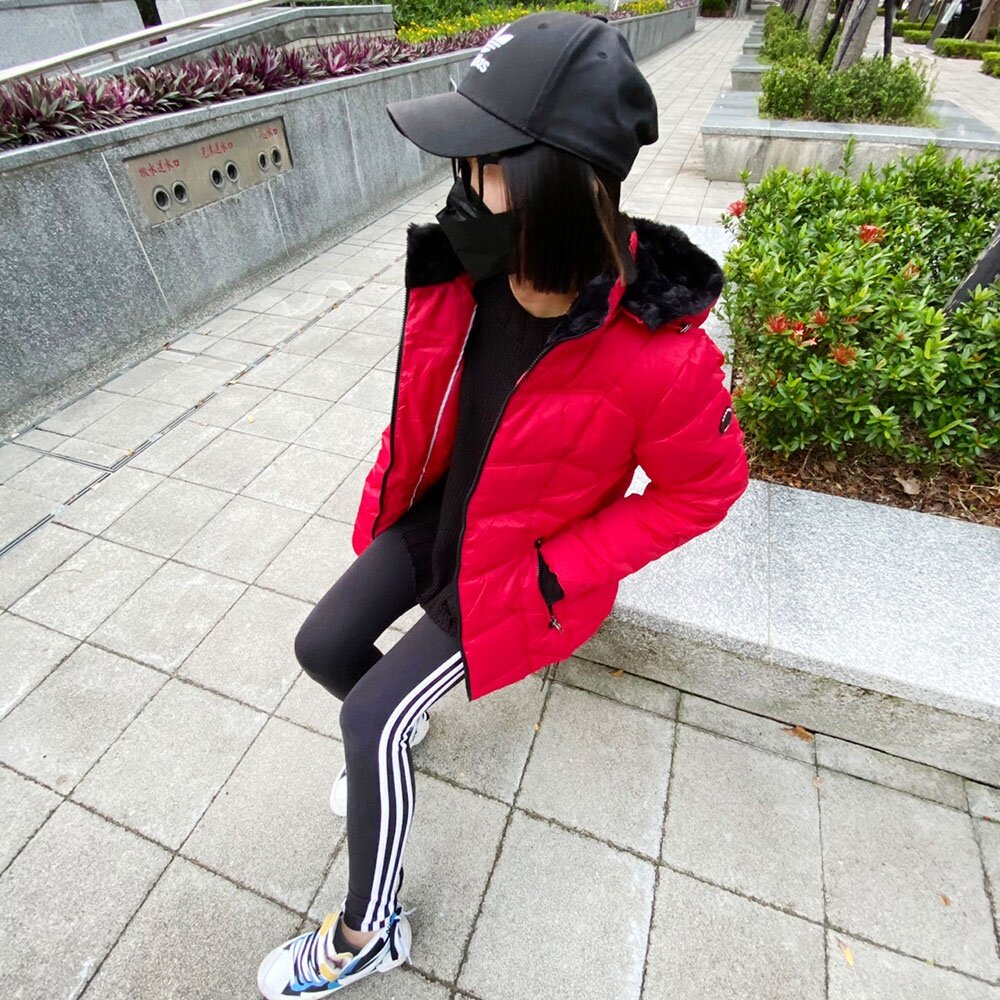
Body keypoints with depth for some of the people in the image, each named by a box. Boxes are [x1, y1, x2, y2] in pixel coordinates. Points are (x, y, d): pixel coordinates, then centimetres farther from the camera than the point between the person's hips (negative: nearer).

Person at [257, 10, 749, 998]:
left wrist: (556, 569, -17)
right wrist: (396, 487, 9)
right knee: (322, 647, 8)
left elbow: (704, 488, -14)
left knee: (372, 721, -6)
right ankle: (391, 742, 44)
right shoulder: (460, 271, -14)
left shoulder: (659, 358, -31)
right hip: (433, 516, 6)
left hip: (517, 569, -6)